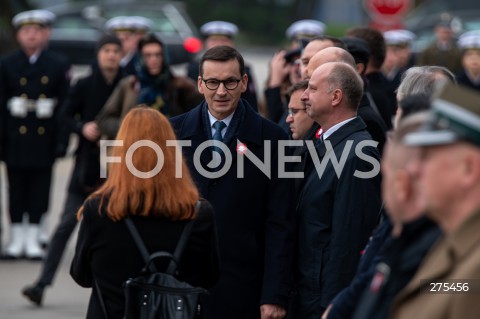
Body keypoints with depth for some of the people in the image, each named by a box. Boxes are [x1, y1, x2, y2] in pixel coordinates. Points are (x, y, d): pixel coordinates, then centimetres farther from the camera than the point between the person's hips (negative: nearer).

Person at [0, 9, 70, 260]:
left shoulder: (59, 66, 4)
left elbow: (65, 107, 2)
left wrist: (61, 140, -5)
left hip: (44, 141, 0)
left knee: (39, 191, 3)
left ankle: (33, 240, 11)